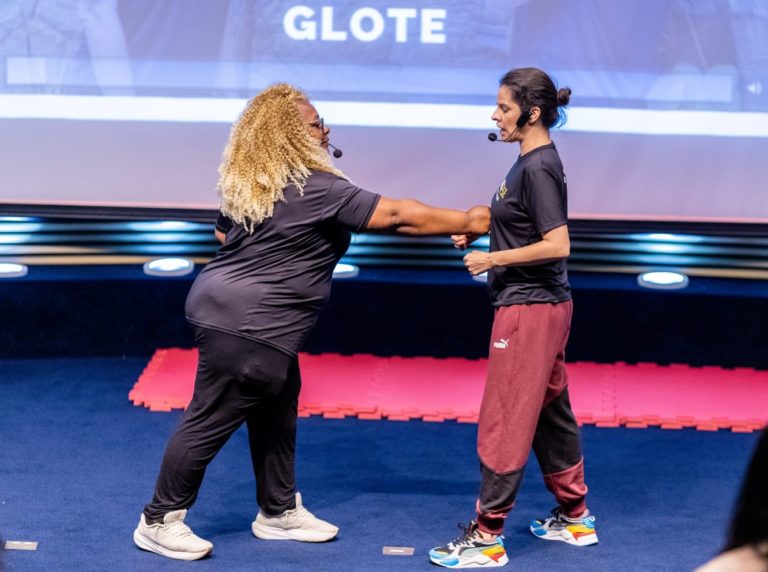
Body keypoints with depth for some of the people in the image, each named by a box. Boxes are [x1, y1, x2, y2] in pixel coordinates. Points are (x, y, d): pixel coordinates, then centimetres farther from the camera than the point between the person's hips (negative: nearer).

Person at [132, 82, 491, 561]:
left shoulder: (246, 184, 9)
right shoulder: (317, 190, -18)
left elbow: (224, 234, 25)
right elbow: (397, 216, -15)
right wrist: (466, 222, -7)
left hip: (237, 314, 10)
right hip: (246, 326, -10)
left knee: (276, 411, 18)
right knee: (210, 422, -1)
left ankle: (279, 511, 29)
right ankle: (159, 522, 9)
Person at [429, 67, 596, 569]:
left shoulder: (538, 168, -18)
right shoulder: (534, 161, 10)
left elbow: (558, 244, -24)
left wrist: (492, 258, -18)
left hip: (529, 308, -10)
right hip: (545, 306, 10)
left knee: (504, 420, -4)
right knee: (550, 413, 19)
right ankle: (575, 517, 30)